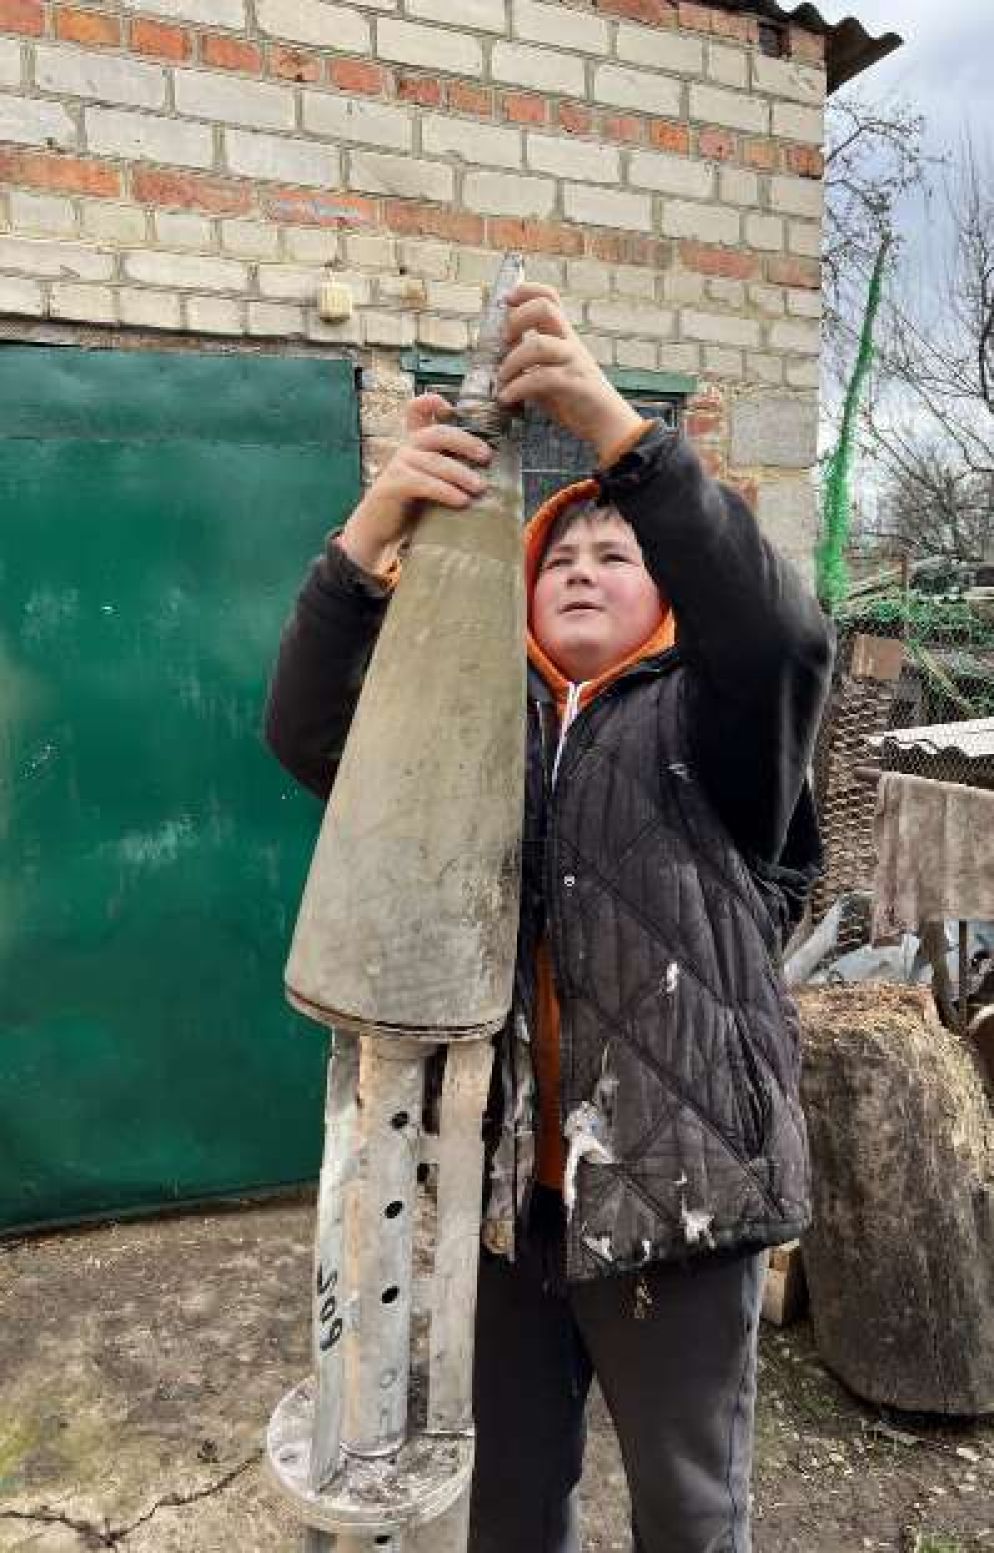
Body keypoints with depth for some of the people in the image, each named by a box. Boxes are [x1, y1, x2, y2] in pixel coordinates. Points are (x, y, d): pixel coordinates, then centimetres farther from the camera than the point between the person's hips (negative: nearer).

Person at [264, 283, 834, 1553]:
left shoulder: (704, 724, -2)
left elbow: (781, 636, -24)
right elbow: (306, 732, -10)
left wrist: (618, 430, -32)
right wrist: (374, 531, -26)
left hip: (671, 1180, -2)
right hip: (505, 1179, 3)